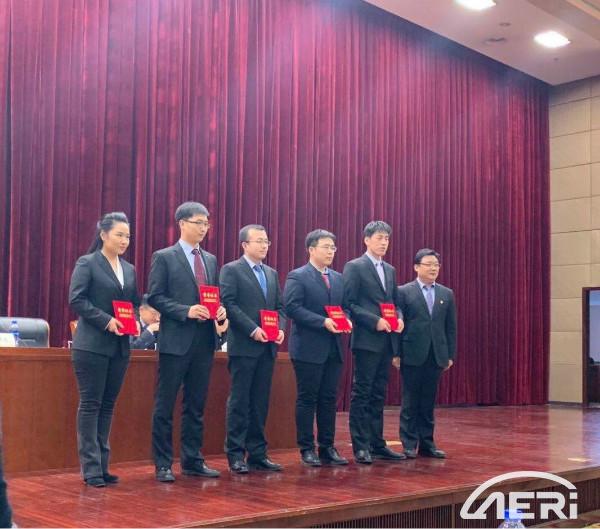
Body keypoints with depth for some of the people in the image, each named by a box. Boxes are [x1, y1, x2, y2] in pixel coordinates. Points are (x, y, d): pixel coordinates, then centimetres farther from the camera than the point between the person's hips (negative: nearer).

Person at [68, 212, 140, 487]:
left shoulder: (129, 269, 15)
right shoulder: (87, 263, -3)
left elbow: (135, 303, 18)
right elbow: (76, 299, -11)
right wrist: (106, 321, -19)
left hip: (120, 347, 6)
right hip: (92, 345, -6)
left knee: (108, 405, 9)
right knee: (90, 404, -2)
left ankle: (102, 465, 15)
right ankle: (91, 468, 2)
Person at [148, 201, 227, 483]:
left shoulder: (211, 260, 15)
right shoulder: (164, 257, -2)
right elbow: (155, 297, -8)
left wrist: (221, 310, -4)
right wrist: (186, 311, -18)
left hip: (204, 341, 6)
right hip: (176, 340, -6)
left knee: (196, 405, 12)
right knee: (165, 406, 1)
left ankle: (193, 461, 21)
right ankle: (163, 465, 10)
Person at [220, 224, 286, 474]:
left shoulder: (272, 274, 18)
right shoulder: (231, 270, -2)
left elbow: (280, 306, 17)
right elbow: (229, 304, -11)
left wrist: (280, 328, -3)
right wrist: (253, 330, -17)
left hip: (267, 347, 6)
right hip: (243, 346, -6)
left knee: (260, 402, 8)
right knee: (239, 401, -1)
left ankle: (257, 454, 14)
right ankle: (236, 455, 5)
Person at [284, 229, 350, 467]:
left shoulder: (338, 278, 16)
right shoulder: (297, 277, -5)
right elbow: (292, 307, -15)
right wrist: (323, 322, -20)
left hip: (333, 349, 6)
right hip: (308, 348, -6)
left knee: (329, 399, 9)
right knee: (307, 399, 1)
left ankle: (327, 447, 16)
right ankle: (307, 449, 9)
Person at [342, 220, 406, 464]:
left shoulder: (390, 270, 17)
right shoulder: (354, 267, -4)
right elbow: (349, 303, -10)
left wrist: (399, 318, 0)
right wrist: (375, 321, -17)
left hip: (387, 341, 7)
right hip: (366, 340, -7)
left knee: (378, 395, 11)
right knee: (362, 394, -2)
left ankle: (377, 444, 16)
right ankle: (361, 447, 3)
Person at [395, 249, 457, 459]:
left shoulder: (447, 294, 10)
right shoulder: (404, 292, -1)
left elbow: (451, 327, 11)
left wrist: (450, 355, 6)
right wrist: (396, 353, -7)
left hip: (436, 355, 3)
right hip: (412, 355, -3)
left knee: (428, 402, 8)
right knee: (410, 401, 3)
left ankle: (426, 443, 15)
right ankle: (409, 444, 9)